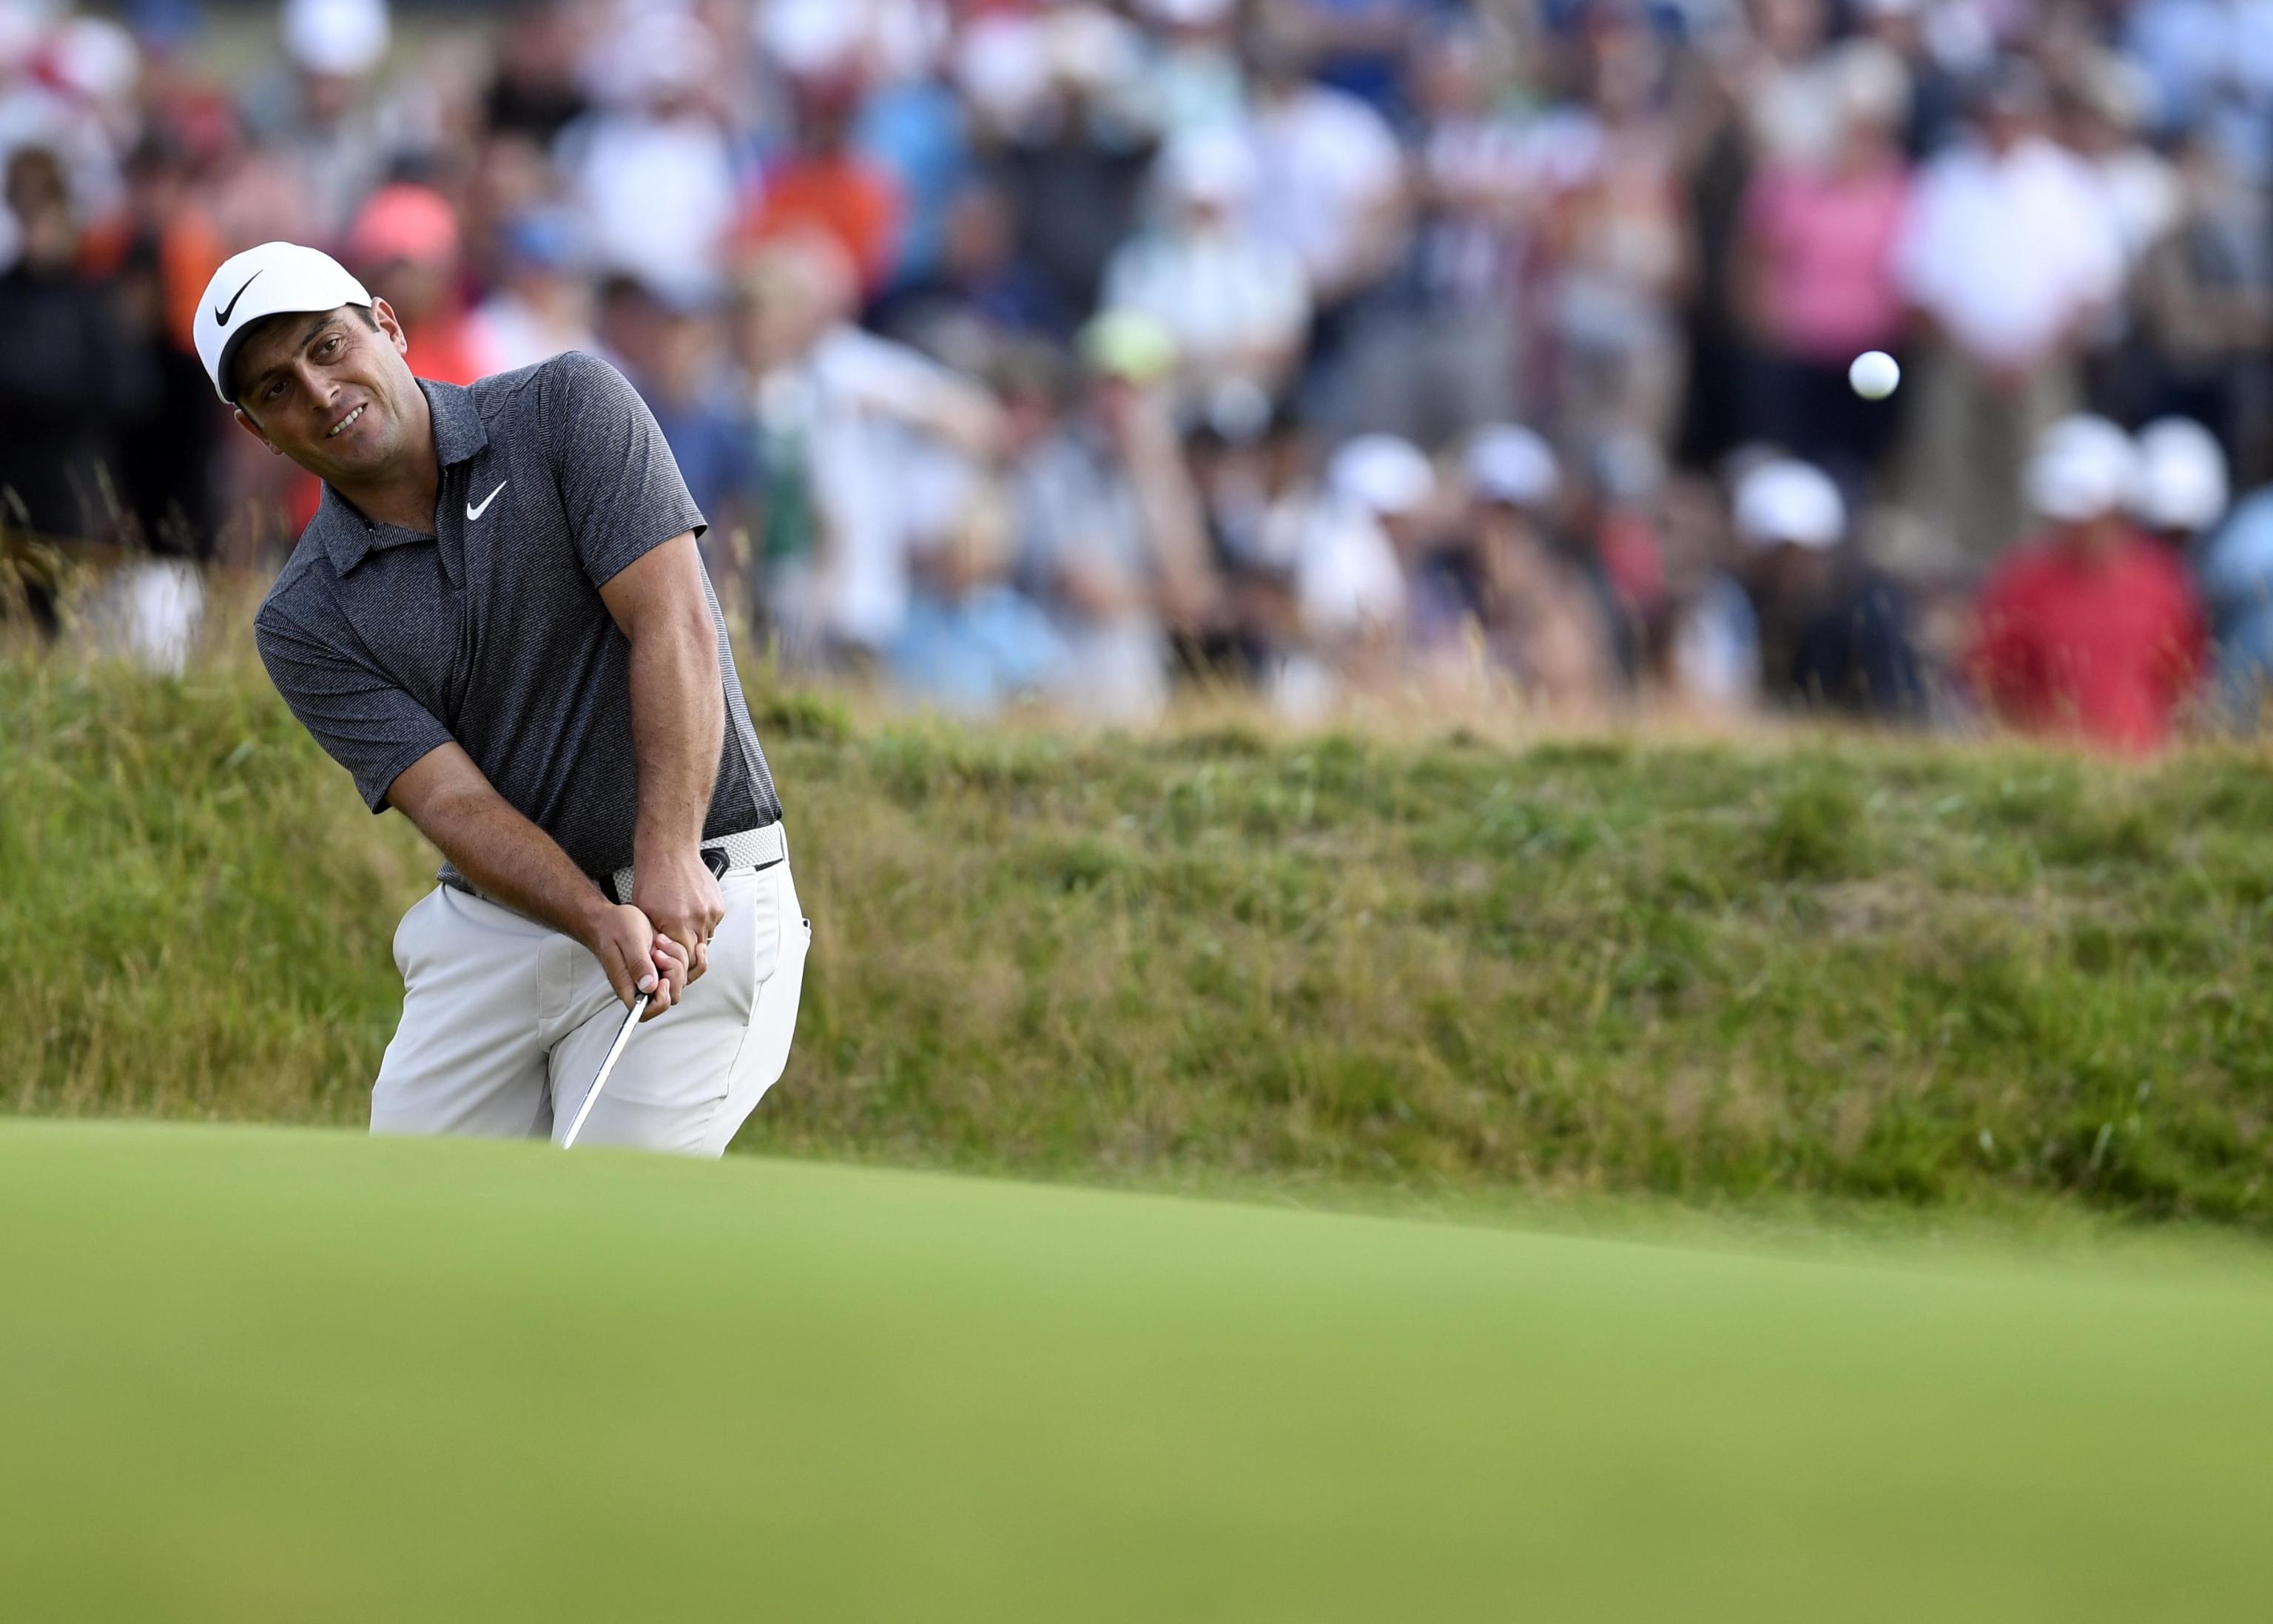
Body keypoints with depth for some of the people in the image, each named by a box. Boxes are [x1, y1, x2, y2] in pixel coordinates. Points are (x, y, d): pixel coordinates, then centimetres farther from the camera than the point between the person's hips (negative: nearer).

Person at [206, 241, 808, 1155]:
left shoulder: (566, 412, -6)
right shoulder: (303, 624, 1)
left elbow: (673, 620, -15)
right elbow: (451, 798, -10)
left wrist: (669, 860, -27)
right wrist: (601, 923, -28)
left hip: (693, 903, -4)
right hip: (488, 932, 4)